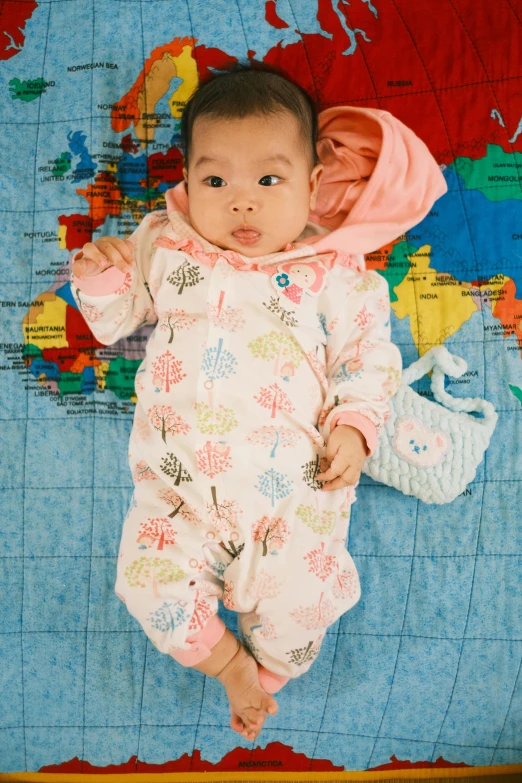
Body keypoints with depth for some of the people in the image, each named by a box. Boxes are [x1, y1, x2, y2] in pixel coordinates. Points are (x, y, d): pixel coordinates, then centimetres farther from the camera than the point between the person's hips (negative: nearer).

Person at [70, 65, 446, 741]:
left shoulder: (336, 275, -1)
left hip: (293, 489, -1)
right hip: (178, 480, 2)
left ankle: (265, 674, 35)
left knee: (297, 604, -3)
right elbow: (113, 321, 14)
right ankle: (228, 661, 23)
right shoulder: (164, 246, 5)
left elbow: (369, 359, 7)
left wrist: (354, 425, -9)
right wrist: (99, 276, -6)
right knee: (148, 580, -8)